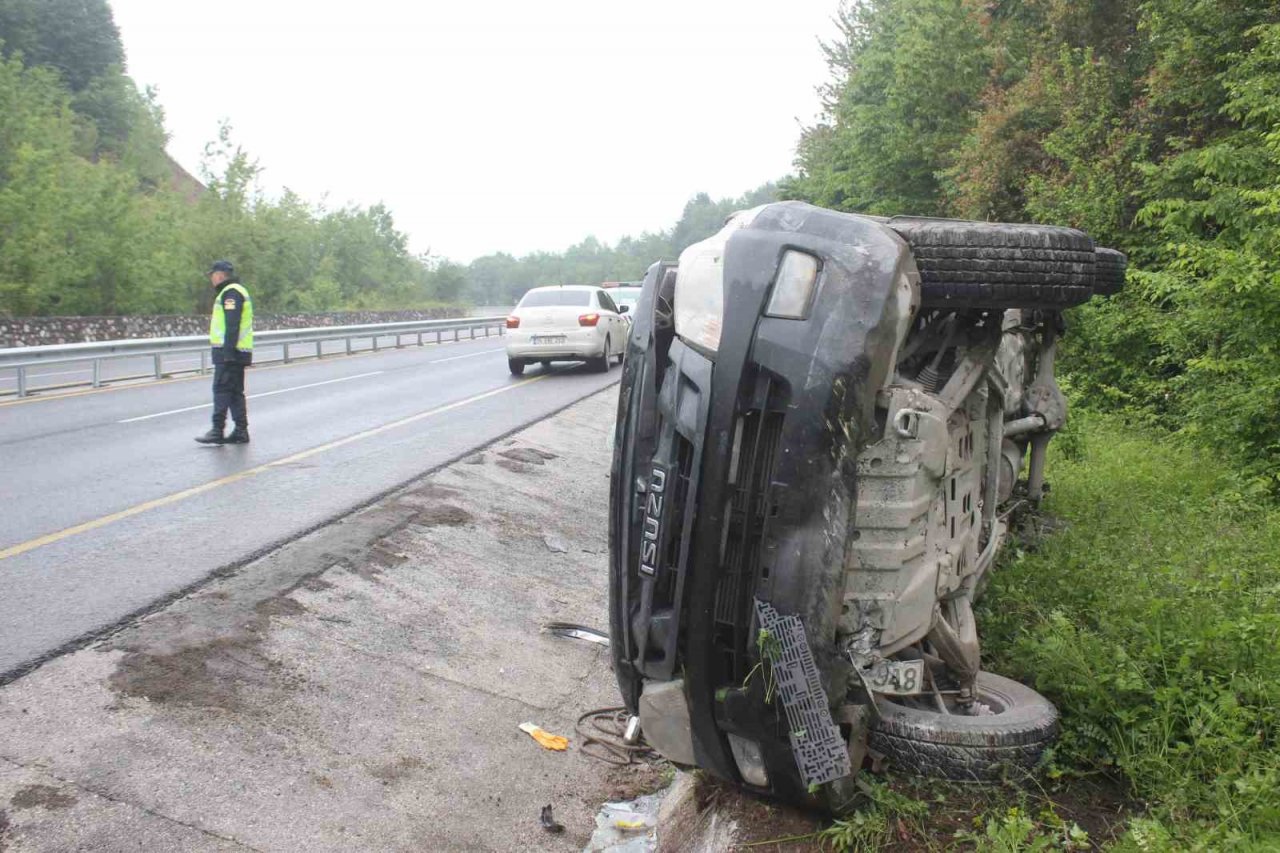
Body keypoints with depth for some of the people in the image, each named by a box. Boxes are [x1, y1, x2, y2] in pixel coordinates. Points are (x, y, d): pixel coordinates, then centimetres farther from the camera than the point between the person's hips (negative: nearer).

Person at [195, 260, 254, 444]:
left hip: (229, 352, -10)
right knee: (235, 391, 11)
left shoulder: (230, 293, -12)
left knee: (222, 389, -9)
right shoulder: (235, 291, 22)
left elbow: (232, 325, -21)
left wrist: (228, 352, -24)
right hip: (237, 353, 10)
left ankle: (217, 430, -10)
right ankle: (241, 431, 12)